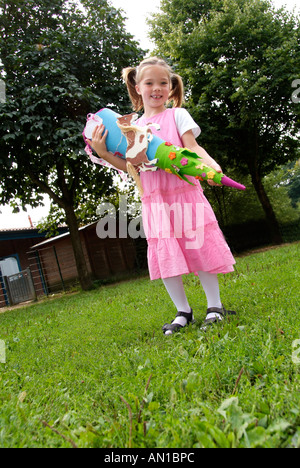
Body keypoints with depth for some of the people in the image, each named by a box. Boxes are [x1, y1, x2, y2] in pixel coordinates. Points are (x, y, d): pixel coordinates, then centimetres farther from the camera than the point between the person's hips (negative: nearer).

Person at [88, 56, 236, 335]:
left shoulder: (177, 115, 9)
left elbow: (192, 147, -3)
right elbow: (128, 165, 10)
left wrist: (211, 165, -22)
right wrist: (103, 153, -4)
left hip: (184, 192, -3)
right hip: (154, 200, 3)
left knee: (199, 248, -3)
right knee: (165, 256, 1)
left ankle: (214, 306, 12)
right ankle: (183, 312, 15)